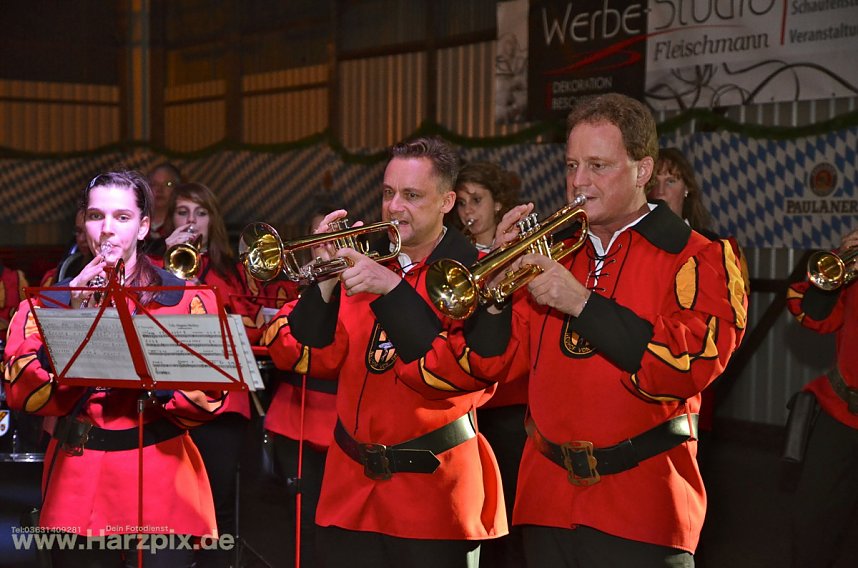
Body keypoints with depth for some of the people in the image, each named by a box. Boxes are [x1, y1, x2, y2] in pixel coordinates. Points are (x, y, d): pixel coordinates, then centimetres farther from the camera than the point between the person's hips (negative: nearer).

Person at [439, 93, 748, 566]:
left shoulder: (699, 259, -4)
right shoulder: (552, 254, 11)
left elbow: (693, 363, -20)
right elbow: (492, 364, 8)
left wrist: (582, 303, -21)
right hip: (547, 505, 5)